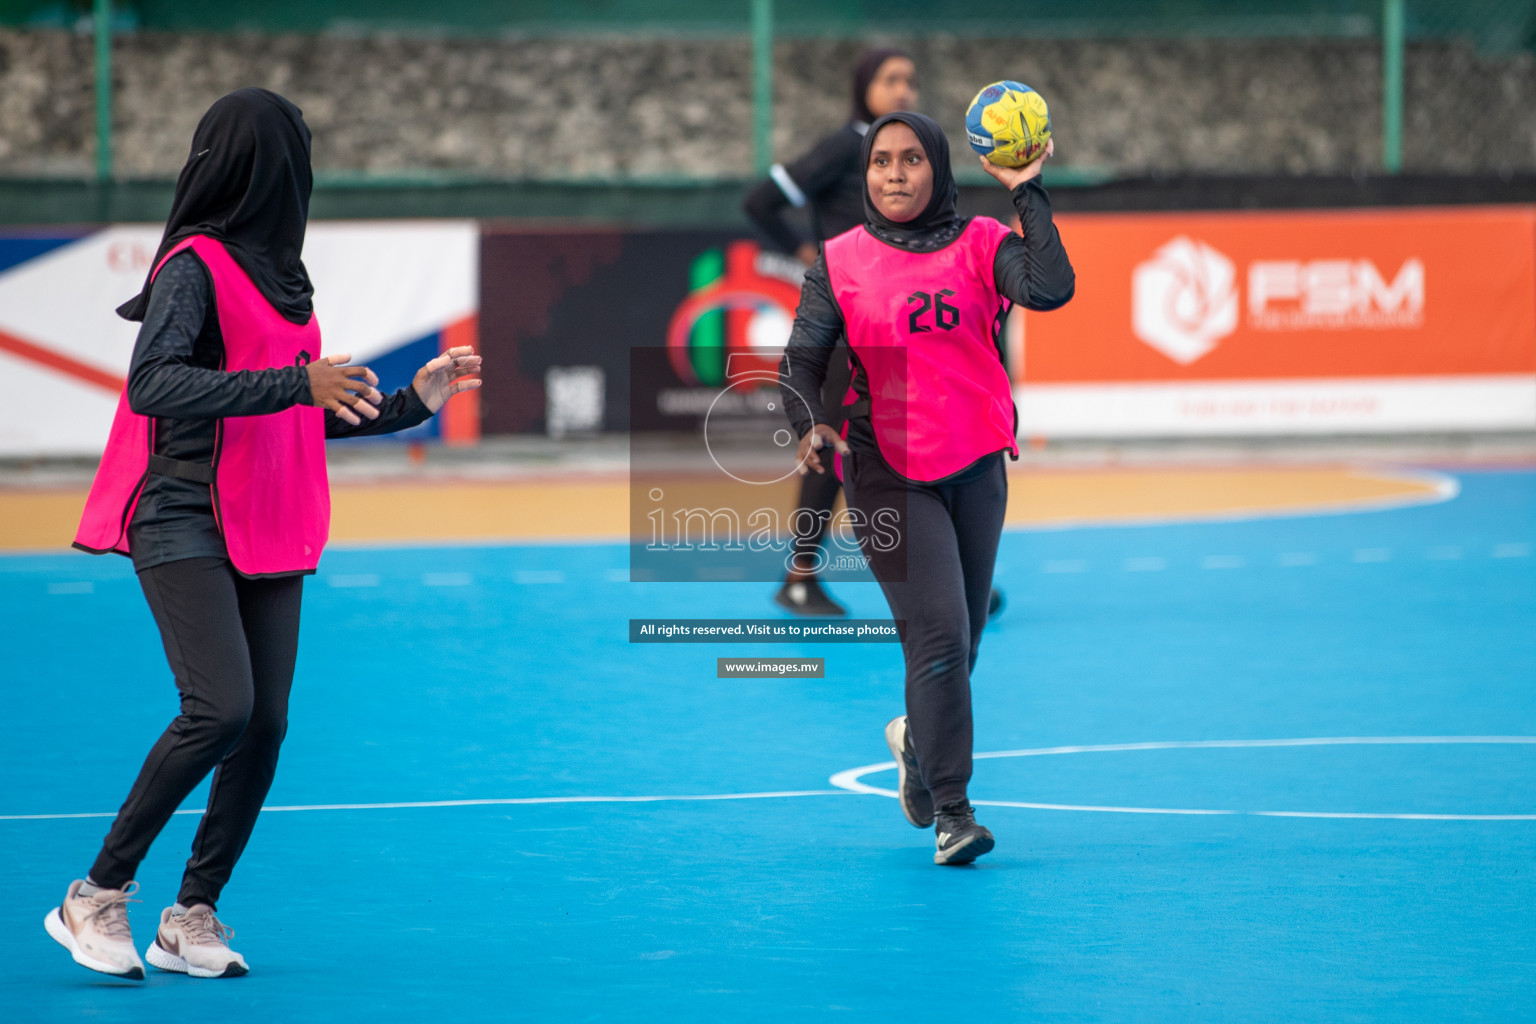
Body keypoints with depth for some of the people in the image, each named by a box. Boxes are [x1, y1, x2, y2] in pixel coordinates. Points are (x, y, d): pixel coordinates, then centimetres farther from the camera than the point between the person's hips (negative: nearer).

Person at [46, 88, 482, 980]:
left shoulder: (279, 275, 17)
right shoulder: (196, 266, -9)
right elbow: (153, 385, -24)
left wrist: (415, 401, 18)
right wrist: (295, 384, -30)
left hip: (268, 537, 8)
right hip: (187, 528, -8)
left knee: (265, 726, 1)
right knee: (221, 709, -20)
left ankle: (193, 915, 13)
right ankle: (97, 896, -8)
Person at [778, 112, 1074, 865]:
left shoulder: (982, 246, 1)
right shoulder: (840, 261, 0)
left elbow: (1051, 289, -17)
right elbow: (801, 360, -2)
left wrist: (1028, 193, -14)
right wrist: (811, 424, -21)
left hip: (976, 465, 3)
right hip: (887, 471, -3)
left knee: (961, 640, 12)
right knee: (939, 632, -15)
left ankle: (916, 739, 44)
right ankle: (951, 811, -6)